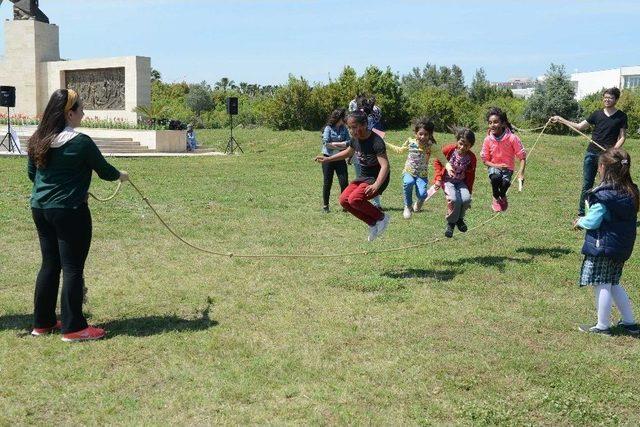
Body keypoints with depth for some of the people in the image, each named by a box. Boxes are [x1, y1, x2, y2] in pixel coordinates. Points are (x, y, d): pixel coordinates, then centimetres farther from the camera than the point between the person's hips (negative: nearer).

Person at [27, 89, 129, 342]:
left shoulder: (37, 140, 6)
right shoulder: (80, 142, -15)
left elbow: (32, 174, 16)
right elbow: (104, 170, -3)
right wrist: (120, 176, 17)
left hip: (40, 208, 7)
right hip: (69, 211, -7)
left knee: (49, 265, 17)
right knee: (73, 268, 1)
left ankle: (42, 322, 24)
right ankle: (73, 327, 7)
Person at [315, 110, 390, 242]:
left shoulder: (376, 142, -25)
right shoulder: (355, 139, 0)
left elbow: (385, 166, -32)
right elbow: (348, 152, 22)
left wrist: (376, 185, -46)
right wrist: (327, 159, 16)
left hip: (378, 178, -9)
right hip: (364, 177, 9)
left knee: (355, 199, -28)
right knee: (344, 200, -5)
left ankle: (382, 217, -5)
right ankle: (372, 223, 7)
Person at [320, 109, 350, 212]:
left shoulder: (344, 129, 5)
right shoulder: (328, 128, -6)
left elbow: (348, 142, -4)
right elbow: (326, 143, -14)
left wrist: (334, 143, -14)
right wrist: (341, 146, -11)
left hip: (340, 159, 3)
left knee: (344, 182, -5)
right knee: (327, 182, 3)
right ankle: (325, 205, 15)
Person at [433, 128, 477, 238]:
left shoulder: (471, 157, -7)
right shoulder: (448, 150, -13)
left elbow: (470, 176, 6)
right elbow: (437, 162, 2)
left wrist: (468, 191, 6)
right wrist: (438, 178, -5)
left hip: (461, 182, 3)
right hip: (448, 180, -2)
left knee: (466, 199, -26)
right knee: (454, 199, -30)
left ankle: (459, 218, 7)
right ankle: (450, 223, -5)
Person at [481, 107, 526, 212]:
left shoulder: (512, 138, -17)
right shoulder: (488, 140, -11)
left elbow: (522, 157, -12)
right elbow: (485, 160, -1)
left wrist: (521, 173, -25)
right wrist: (496, 166, -18)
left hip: (507, 168, -1)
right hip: (494, 166, 1)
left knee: (505, 183, -32)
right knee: (495, 177, -35)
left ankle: (502, 196, 9)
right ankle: (496, 198, -1)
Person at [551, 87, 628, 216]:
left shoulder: (621, 116, 1)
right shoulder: (597, 114, 9)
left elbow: (622, 137, 1)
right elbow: (579, 126, 13)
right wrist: (560, 120, 7)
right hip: (591, 153, 3)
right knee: (587, 185, 6)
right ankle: (581, 213, 12)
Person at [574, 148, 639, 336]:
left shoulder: (603, 195, -19)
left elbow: (592, 221, -19)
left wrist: (580, 221, 3)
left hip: (603, 246, -8)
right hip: (622, 247, 8)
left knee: (601, 286, 3)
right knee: (613, 284, 20)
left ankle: (603, 326, 11)